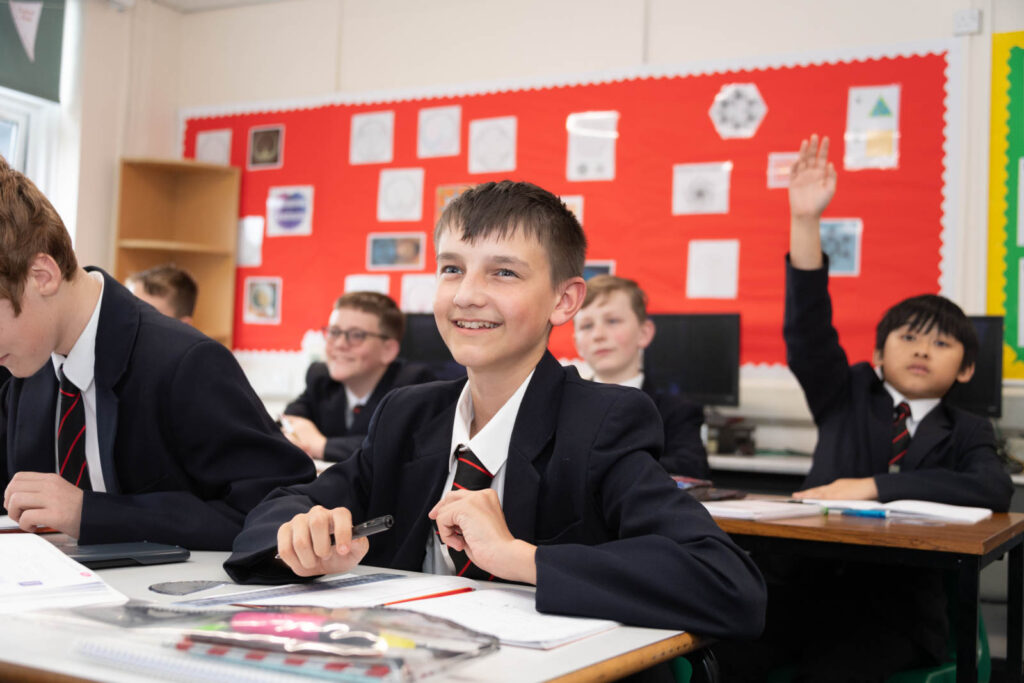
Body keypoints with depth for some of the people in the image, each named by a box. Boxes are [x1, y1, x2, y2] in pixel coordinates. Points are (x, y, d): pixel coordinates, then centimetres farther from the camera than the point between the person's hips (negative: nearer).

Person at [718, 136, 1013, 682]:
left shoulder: (965, 434, 10)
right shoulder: (848, 395, 12)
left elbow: (994, 491, -12)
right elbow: (808, 331, -5)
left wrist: (874, 487, -17)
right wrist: (805, 223, -18)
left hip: (895, 600, 0)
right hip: (806, 577, 1)